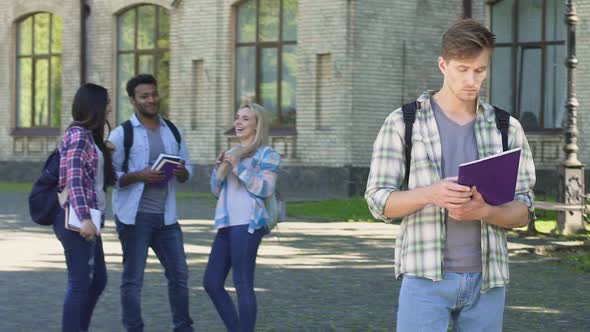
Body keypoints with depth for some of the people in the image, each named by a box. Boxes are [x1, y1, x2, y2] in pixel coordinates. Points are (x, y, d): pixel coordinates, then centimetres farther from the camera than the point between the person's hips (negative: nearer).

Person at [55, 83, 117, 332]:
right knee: (80, 283, -7)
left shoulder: (89, 136, 17)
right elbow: (74, 181, -20)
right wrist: (85, 218, -26)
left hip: (87, 218, 10)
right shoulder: (78, 136, -12)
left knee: (98, 280, 15)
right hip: (76, 219, -10)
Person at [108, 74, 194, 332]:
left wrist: (181, 172, -10)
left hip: (166, 216, 5)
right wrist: (139, 176, -22)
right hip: (134, 216, -5)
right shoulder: (121, 134, -5)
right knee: (133, 278, 2)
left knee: (179, 273, 8)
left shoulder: (172, 131, 11)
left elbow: (187, 172, 14)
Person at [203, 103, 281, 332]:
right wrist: (220, 167, 4)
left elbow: (266, 189, -10)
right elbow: (216, 191, 21)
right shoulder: (231, 153, 22)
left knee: (243, 284, -9)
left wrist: (238, 168, -13)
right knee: (211, 282, 6)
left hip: (248, 224, -8)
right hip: (227, 224, 8)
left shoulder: (267, 154, 1)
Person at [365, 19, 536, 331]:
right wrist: (431, 194, -22)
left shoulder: (508, 129, 7)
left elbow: (522, 212, 7)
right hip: (426, 277, -3)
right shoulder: (402, 124, 1)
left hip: (487, 280, 3)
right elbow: (378, 201, -2)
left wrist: (484, 211, -16)